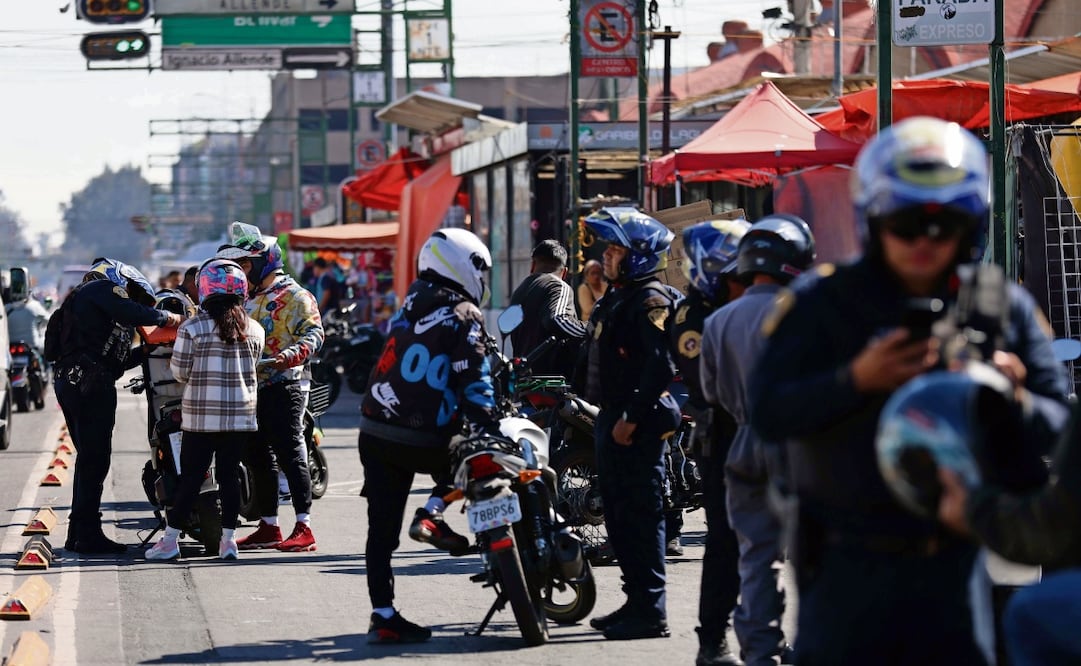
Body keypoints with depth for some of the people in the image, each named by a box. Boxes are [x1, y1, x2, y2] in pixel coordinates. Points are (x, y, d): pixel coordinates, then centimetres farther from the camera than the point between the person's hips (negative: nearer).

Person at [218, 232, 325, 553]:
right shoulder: (251, 299, 21)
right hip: (253, 390, 9)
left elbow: (313, 333, -16)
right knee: (259, 458, 11)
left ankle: (304, 529, -11)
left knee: (290, 455, -11)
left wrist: (291, 355, -32)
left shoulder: (294, 296, -8)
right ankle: (268, 527, 17)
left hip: (282, 390, -9)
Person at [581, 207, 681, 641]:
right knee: (618, 514, 15)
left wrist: (632, 418, -23)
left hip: (639, 424, -11)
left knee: (641, 515, -9)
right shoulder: (616, 298, 17)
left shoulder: (649, 301, -15)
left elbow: (661, 368, -23)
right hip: (612, 419, 11)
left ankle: (651, 612, -7)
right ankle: (636, 601, 22)